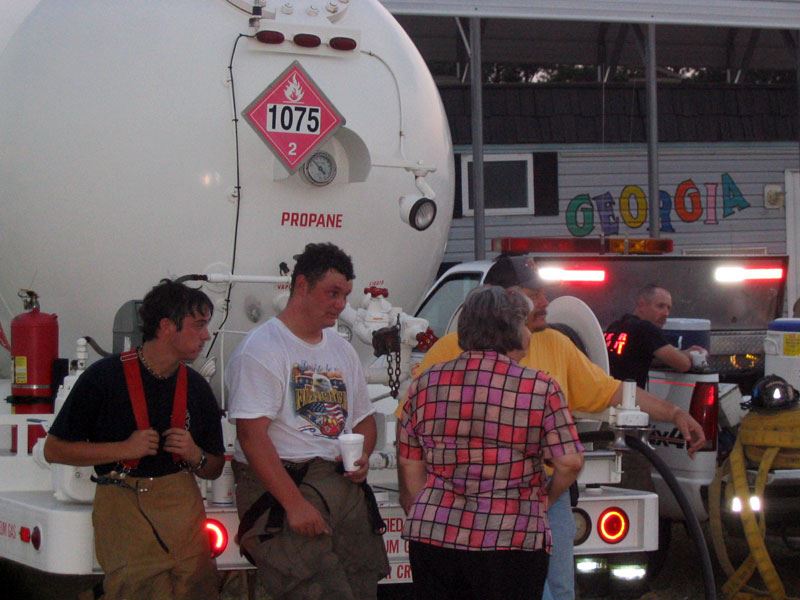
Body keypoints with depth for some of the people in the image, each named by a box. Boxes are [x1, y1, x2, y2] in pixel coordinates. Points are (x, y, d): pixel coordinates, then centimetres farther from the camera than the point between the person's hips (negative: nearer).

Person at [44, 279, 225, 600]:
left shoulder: (196, 387, 12)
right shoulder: (105, 376, -2)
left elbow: (214, 469, 20)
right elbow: (54, 449, 0)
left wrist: (194, 455, -3)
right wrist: (124, 449, -9)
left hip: (182, 500, 4)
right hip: (121, 500, -4)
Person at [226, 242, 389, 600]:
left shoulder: (342, 349, 18)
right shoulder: (261, 349, -8)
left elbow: (364, 419, 27)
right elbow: (252, 436, -16)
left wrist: (362, 456, 2)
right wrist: (295, 504, -22)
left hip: (345, 486, 8)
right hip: (281, 487, -8)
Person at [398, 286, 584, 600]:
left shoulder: (425, 384, 5)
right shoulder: (539, 388, -6)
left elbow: (409, 463, 8)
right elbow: (570, 462, -7)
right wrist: (544, 498, 12)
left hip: (432, 534, 4)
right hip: (511, 539, -3)